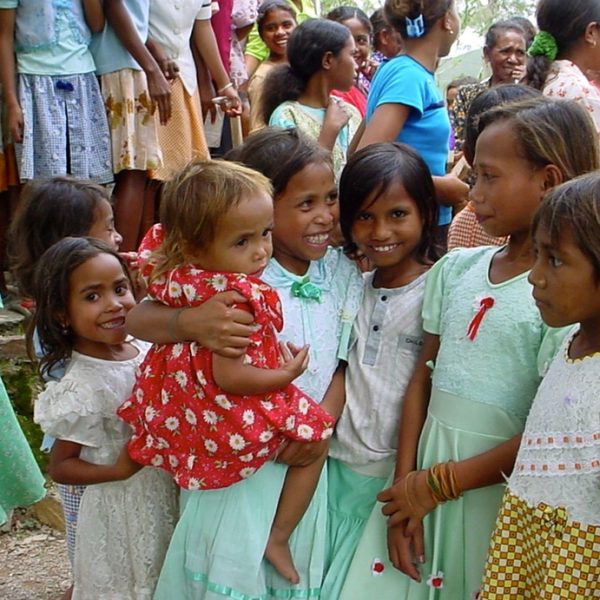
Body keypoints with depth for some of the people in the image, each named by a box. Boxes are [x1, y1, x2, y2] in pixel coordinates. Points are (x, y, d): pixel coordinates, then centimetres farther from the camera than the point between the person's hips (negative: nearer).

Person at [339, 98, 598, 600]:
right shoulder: (456, 269, 4)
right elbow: (423, 376, 7)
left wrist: (438, 483, -11)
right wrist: (405, 483, -1)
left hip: (496, 491, -5)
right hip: (423, 473, 5)